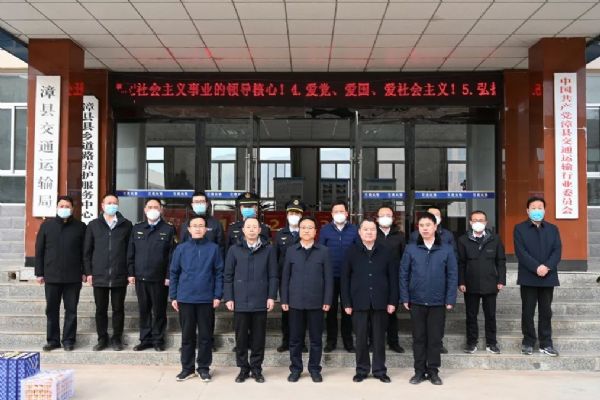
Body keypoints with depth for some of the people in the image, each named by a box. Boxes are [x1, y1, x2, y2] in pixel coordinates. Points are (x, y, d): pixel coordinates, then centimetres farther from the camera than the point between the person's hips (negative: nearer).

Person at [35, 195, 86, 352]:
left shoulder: (80, 227, 3)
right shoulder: (47, 225, 5)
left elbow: (85, 251, 4)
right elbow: (39, 250, 6)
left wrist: (84, 272, 0)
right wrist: (39, 273, 2)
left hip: (73, 277, -1)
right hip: (51, 276, 1)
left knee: (71, 310, 4)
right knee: (52, 310, 7)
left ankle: (69, 340, 13)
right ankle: (52, 340, 17)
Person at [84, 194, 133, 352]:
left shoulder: (126, 225, 5)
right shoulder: (93, 225, 7)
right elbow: (87, 251, 8)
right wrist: (88, 272, 2)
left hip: (120, 276, -1)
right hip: (99, 276, 1)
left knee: (118, 309, 6)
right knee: (101, 309, 8)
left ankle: (117, 338, 18)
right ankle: (102, 338, 20)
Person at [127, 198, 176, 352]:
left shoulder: (168, 229, 0)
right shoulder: (137, 228, 11)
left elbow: (172, 255, -4)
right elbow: (131, 252, 11)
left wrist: (169, 276, -10)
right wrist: (131, 273, 4)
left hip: (160, 279, -3)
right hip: (140, 277, 3)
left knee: (159, 310, 5)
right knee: (144, 310, 9)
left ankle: (158, 339, 16)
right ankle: (145, 339, 20)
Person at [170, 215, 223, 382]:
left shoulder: (213, 248, 0)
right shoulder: (181, 249, 3)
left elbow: (219, 273, 1)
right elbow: (173, 273, 7)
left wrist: (218, 296, -4)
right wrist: (173, 297, 4)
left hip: (206, 299, -1)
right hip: (185, 299, 1)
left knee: (205, 335, 6)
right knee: (187, 335, 9)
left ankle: (204, 367, 18)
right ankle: (187, 368, 20)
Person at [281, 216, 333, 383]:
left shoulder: (323, 251, 2)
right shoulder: (291, 251, 6)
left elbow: (328, 277, 1)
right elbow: (285, 277, 6)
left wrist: (327, 300, -5)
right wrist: (284, 300, 1)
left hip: (316, 302, -1)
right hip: (295, 301, 1)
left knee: (316, 338, 7)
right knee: (295, 338, 7)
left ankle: (314, 369, 20)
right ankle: (295, 369, 20)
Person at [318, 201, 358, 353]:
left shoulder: (354, 230, 2)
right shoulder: (325, 230, 3)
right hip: (330, 276, 0)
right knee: (331, 309, 7)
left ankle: (348, 341, 18)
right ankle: (331, 340, 18)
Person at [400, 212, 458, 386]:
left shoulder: (446, 250, -1)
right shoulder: (410, 249, -1)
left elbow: (452, 276, 0)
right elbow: (403, 275, 1)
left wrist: (450, 299, -5)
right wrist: (405, 298, -3)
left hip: (438, 302, 0)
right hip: (416, 301, 0)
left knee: (435, 338, 8)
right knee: (418, 337, 9)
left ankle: (433, 371, 21)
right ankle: (419, 371, 20)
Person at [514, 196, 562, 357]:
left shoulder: (553, 229, 12)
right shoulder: (519, 228, 2)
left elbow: (557, 251, 1)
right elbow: (520, 252, -8)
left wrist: (547, 267, -15)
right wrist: (536, 267, -18)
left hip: (548, 277, 2)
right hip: (528, 277, -2)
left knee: (546, 312, 7)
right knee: (528, 311, 3)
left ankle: (546, 343, 15)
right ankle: (528, 342, 13)